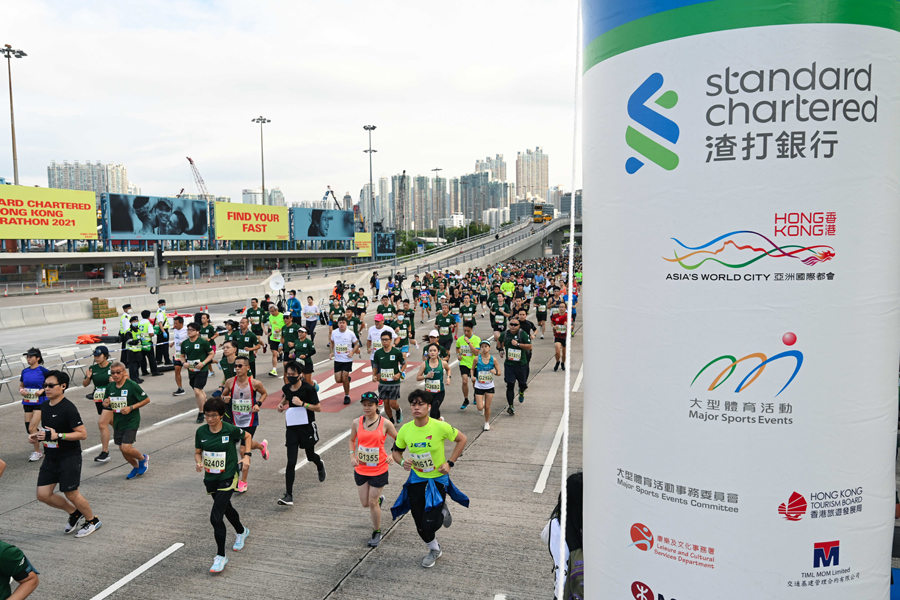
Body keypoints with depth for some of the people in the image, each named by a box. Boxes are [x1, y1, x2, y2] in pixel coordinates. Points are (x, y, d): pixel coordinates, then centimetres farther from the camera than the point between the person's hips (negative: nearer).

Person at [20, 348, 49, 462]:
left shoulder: (42, 370, -9)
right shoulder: (25, 371, 6)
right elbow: (21, 385, 17)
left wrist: (42, 390, -18)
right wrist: (21, 391, -4)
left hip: (40, 402, -6)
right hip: (27, 402, 6)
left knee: (32, 428, -12)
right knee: (28, 429, 7)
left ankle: (37, 452, 3)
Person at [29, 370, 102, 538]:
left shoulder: (68, 408, -19)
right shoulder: (44, 406, 7)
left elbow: (83, 434, -20)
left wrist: (57, 435, -27)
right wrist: (37, 435, 3)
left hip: (69, 457, -8)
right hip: (50, 458, 8)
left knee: (71, 494, 0)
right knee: (43, 494, 6)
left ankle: (92, 520, 23)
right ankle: (75, 513, 28)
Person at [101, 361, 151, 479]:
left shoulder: (132, 385, -14)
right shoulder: (110, 387, 2)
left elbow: (146, 400, -9)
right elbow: (106, 403, 15)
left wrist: (131, 408, -19)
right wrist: (105, 403, -9)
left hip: (131, 422, -6)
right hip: (118, 422, 6)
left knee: (126, 448, -15)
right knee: (122, 449, 11)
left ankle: (143, 458, 16)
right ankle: (136, 467, 36)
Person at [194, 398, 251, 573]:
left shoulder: (230, 430, -16)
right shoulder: (201, 431, -5)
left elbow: (247, 437, 3)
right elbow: (198, 451, 8)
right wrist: (198, 462, -12)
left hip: (227, 478, -5)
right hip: (210, 478, 5)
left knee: (215, 517, -14)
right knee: (226, 508, 25)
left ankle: (221, 556, 0)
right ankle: (241, 532, 54)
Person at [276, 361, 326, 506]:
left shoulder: (308, 388, -14)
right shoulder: (286, 388, 1)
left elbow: (318, 408, -12)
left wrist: (302, 403, -23)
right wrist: (282, 404, 2)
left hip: (307, 427, -3)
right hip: (291, 427, 3)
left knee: (310, 456, 17)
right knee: (291, 462, -6)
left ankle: (320, 465, 55)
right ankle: (288, 495, -5)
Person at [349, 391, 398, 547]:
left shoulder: (385, 423, -12)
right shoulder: (356, 423, -4)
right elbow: (352, 440, 13)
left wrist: (393, 455, -12)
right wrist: (352, 456, -1)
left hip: (379, 469, -3)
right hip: (361, 469, 3)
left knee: (372, 502, 2)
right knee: (365, 503, 11)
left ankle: (377, 532, 25)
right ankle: (379, 498, 47)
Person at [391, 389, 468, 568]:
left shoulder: (440, 427, -21)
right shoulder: (405, 430, -12)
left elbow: (462, 439, -6)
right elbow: (396, 451, 6)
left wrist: (450, 463, -10)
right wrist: (402, 462, -16)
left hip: (438, 478, -3)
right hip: (416, 479, 3)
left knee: (430, 524, -9)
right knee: (420, 524, 10)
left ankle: (442, 510, 27)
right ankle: (434, 549, 40)